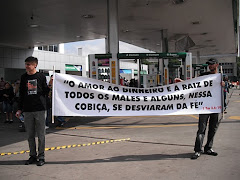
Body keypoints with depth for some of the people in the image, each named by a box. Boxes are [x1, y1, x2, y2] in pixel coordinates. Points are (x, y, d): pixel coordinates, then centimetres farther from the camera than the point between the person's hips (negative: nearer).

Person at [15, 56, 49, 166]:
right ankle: (32, 156, 21)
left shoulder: (41, 76, 2)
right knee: (30, 135, 9)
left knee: (41, 135, 2)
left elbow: (46, 92, 5)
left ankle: (41, 156, 12)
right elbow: (21, 94, 13)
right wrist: (20, 109, 10)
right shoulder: (23, 77, 10)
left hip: (40, 109, -3)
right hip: (27, 110, 3)